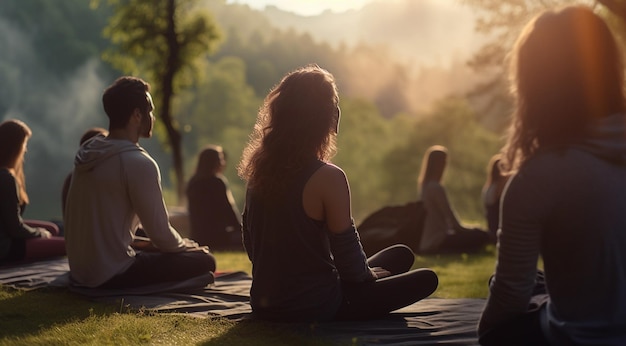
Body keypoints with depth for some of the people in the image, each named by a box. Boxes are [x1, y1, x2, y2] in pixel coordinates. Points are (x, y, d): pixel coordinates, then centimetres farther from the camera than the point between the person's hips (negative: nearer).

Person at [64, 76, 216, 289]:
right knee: (203, 262, -3)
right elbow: (160, 234, -13)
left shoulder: (87, 153, 7)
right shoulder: (139, 163, -17)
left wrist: (139, 243, 20)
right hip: (111, 276, -9)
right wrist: (189, 247, 7)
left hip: (80, 271, 9)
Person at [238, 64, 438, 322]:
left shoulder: (259, 168, 0)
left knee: (400, 255, 23)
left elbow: (252, 245, 10)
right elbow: (349, 259, -16)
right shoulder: (327, 178, -21)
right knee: (425, 279, 6)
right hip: (312, 308, -7)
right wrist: (369, 275, 8)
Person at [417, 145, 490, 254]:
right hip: (437, 240, -10)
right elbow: (448, 214, -15)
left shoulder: (424, 185, 9)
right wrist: (459, 227, 2)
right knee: (482, 236, -11)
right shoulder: (435, 188, -20)